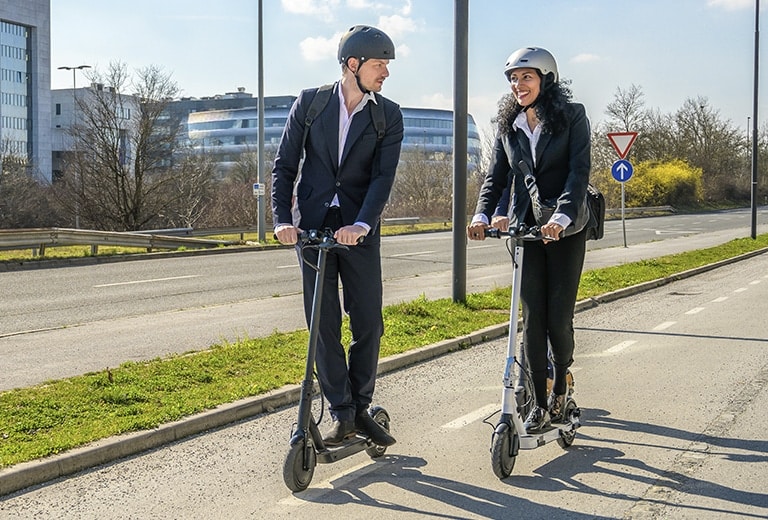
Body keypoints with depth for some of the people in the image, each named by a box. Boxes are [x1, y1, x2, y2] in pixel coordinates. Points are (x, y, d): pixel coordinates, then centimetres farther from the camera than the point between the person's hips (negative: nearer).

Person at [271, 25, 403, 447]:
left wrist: (361, 224, -24)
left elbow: (383, 176, -9)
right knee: (323, 325, 1)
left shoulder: (388, 115, 1)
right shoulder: (310, 102, 1)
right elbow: (284, 166, 2)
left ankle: (360, 409, 17)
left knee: (368, 323, 2)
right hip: (312, 227, 0)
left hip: (358, 231, 0)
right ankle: (340, 413, 10)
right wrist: (282, 219, -11)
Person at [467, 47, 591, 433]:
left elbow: (579, 170, -14)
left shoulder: (572, 117, -4)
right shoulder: (508, 125, 9)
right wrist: (482, 215, -14)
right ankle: (539, 403, 7)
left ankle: (560, 383, 24)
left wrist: (561, 217, -29)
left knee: (558, 317, -3)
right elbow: (496, 175, 4)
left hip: (565, 228, -3)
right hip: (524, 227, 3)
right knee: (533, 318, -1)